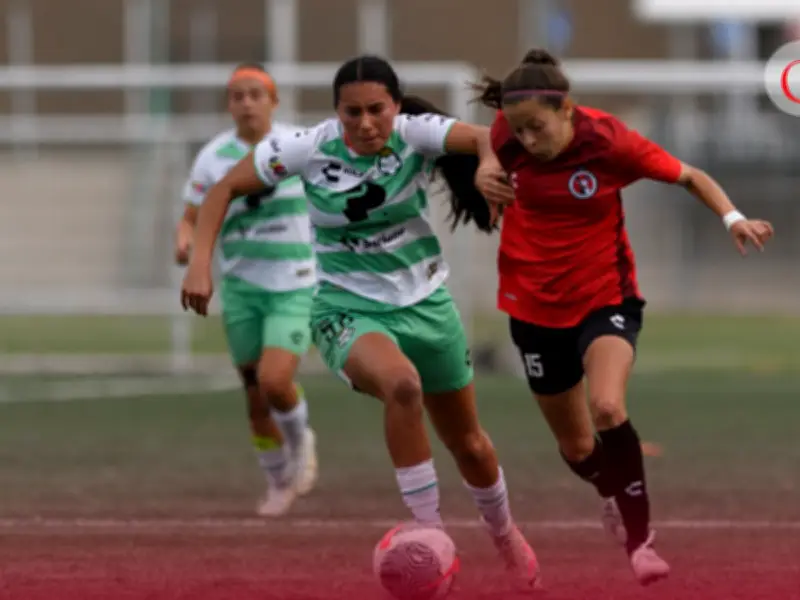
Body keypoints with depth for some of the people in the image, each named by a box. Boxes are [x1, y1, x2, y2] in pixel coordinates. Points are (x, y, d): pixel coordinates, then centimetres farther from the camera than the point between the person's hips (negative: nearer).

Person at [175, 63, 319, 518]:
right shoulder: (213, 157, -4)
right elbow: (192, 220, -1)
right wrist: (185, 243, -22)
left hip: (296, 287, -2)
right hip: (242, 288, 2)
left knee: (274, 380, -21)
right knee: (256, 396, 7)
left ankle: (300, 439, 12)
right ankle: (279, 480, 30)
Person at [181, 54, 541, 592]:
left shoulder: (415, 135, -16)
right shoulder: (309, 149, -15)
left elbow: (481, 137, -34)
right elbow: (226, 188, -6)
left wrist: (489, 161, -57)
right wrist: (201, 261, -18)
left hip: (426, 304, 2)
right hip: (349, 311, -2)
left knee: (468, 443, 16)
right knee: (401, 382, -37)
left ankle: (504, 534, 48)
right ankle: (429, 532, -26)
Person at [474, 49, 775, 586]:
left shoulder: (609, 141, -20)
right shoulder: (507, 138, -13)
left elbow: (689, 177, -9)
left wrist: (732, 217, -23)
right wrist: (486, 179, -3)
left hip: (605, 297, -3)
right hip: (536, 305, 3)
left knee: (607, 408, -31)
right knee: (576, 446, 15)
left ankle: (640, 538, -16)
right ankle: (615, 496, 51)